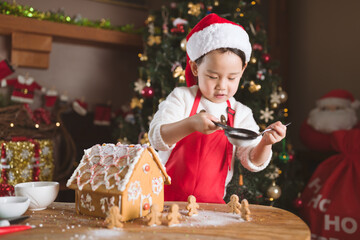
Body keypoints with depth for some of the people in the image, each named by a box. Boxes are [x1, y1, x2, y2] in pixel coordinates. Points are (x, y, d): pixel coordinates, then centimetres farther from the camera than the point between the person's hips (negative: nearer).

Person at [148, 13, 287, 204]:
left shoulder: (240, 114, 6)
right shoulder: (181, 97, -1)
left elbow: (253, 162, 2)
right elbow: (156, 137, -13)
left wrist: (265, 143, -21)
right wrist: (191, 124, -31)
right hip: (168, 197, -3)